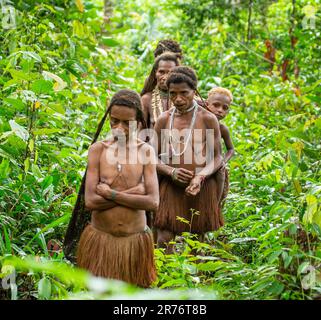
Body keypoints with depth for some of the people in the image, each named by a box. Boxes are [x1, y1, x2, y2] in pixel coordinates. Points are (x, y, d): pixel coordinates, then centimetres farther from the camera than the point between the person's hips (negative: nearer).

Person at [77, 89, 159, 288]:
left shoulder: (146, 151, -4)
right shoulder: (98, 150, -4)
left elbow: (153, 202, -14)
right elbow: (90, 201, -12)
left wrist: (111, 194, -14)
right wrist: (132, 193, -15)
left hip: (135, 239, 0)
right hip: (100, 238, 0)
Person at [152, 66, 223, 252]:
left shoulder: (208, 119, -3)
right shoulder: (164, 120, 4)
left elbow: (217, 158, -1)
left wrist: (201, 176, -20)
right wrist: (171, 171, -14)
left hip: (202, 189, -2)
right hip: (171, 188, 2)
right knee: (163, 242, -4)